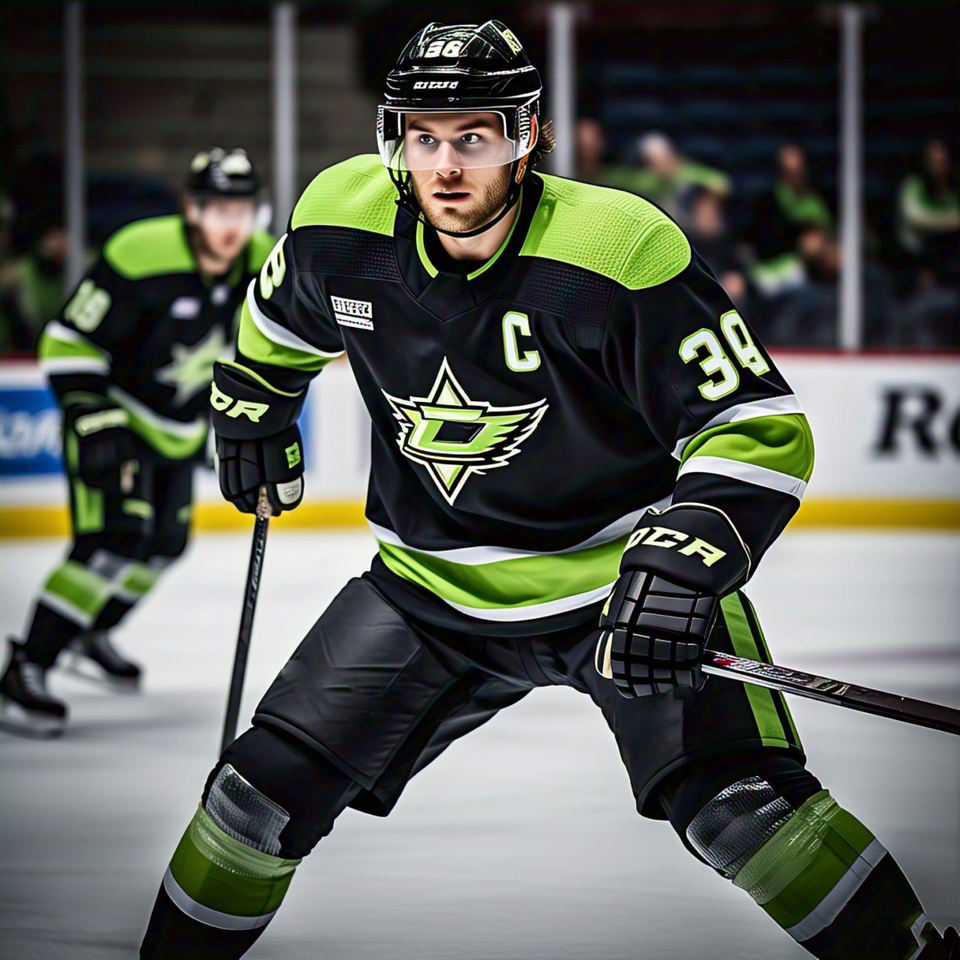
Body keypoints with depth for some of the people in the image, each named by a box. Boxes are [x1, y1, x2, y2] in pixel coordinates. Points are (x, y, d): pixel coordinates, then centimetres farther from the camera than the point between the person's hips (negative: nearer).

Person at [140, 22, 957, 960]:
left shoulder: (620, 249, -24)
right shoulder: (342, 224, -10)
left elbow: (759, 426, -22)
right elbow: (279, 319, 16)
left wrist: (688, 557, -35)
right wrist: (252, 410, 23)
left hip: (621, 573, -4)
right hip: (432, 589, 4)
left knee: (735, 803, -22)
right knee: (268, 788, 1)